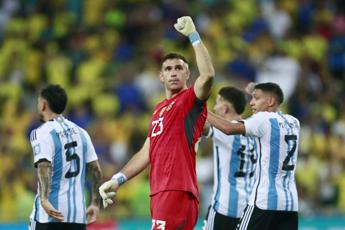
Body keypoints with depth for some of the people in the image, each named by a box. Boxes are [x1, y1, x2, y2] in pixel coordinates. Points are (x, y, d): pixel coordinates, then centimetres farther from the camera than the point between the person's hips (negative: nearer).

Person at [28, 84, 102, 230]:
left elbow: (44, 167, -21)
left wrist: (44, 200, -32)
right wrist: (95, 204, 19)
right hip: (78, 212, 5)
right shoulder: (81, 133, 14)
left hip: (50, 212, -5)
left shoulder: (42, 133, -5)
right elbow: (96, 171, 13)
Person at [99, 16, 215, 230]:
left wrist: (193, 35, -19)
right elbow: (146, 153, 26)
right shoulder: (159, 109, 24)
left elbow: (208, 74, -22)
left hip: (178, 191, -9)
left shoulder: (190, 100, -1)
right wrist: (118, 179, 18)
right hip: (160, 192, 9)